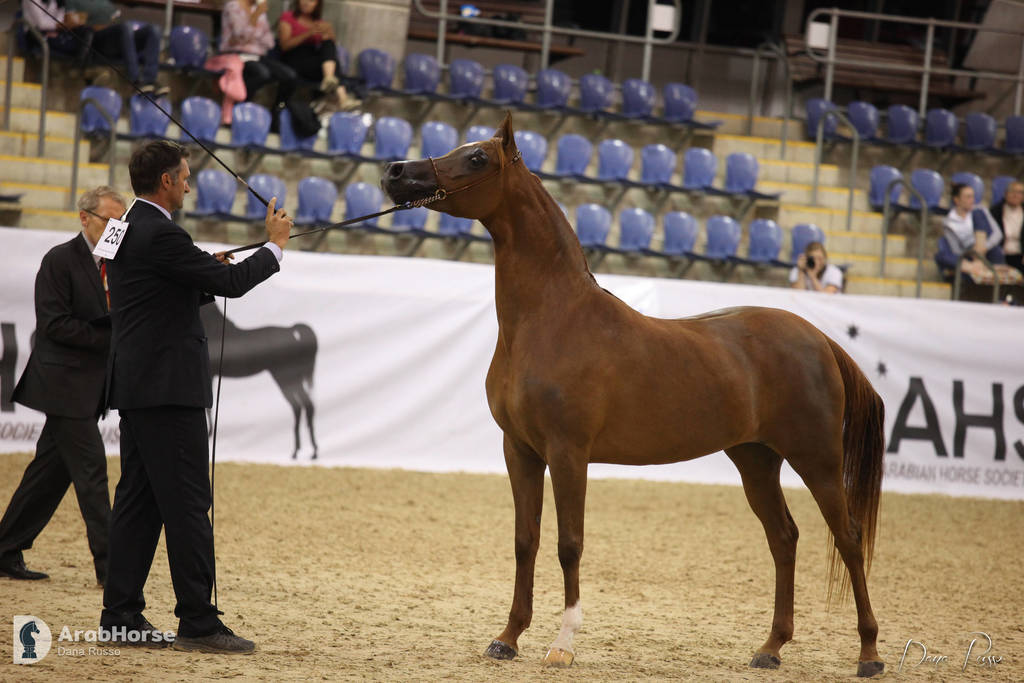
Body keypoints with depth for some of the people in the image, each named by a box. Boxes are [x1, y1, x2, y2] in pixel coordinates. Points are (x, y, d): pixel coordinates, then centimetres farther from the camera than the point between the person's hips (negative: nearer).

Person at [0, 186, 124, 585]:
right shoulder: (60, 260, -10)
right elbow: (53, 324, -16)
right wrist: (111, 338, -19)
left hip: (87, 388, 8)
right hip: (66, 387, -8)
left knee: (50, 473, 10)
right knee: (91, 472, -9)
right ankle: (109, 565, -7)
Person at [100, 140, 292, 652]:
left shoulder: (127, 228, 14)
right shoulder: (160, 234, -17)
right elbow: (232, 282, -15)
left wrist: (209, 277, 11)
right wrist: (275, 245, -1)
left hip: (135, 387, 10)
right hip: (168, 388, -10)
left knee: (137, 500, 11)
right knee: (188, 504, -7)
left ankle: (121, 617, 12)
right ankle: (198, 622, -5)